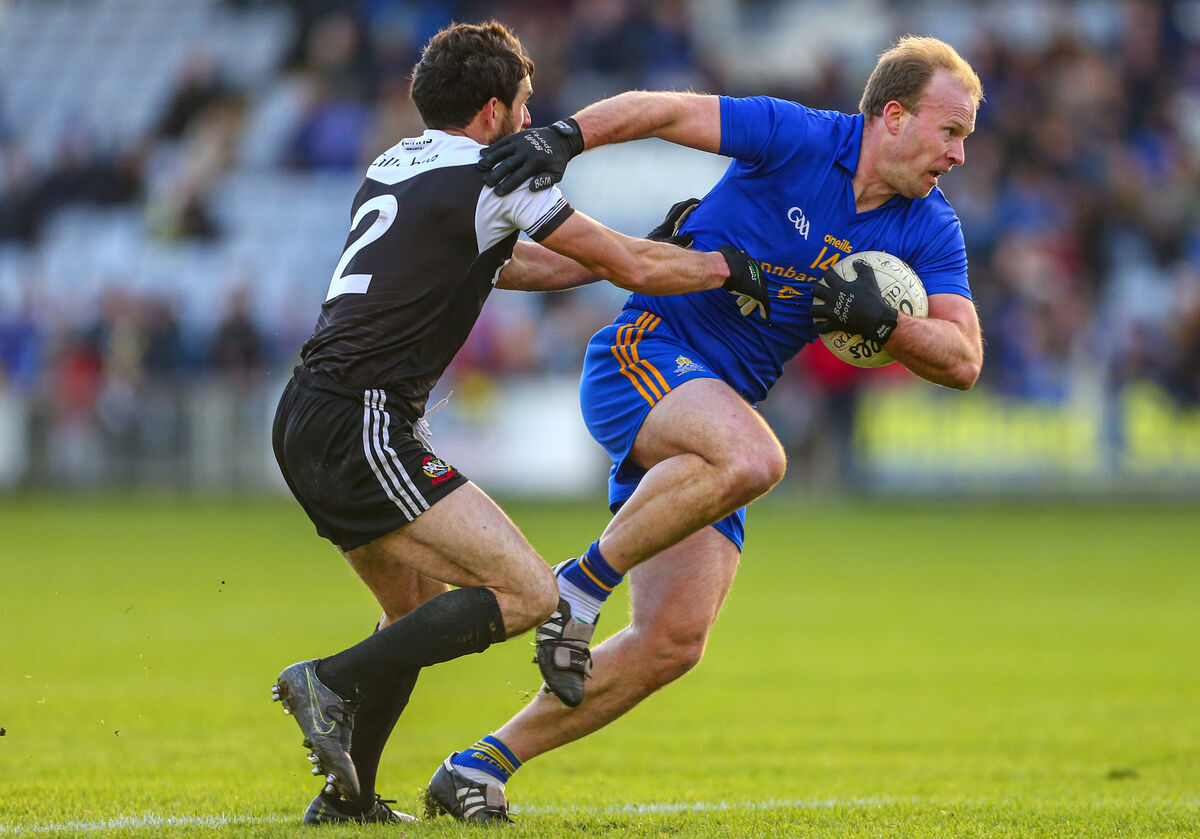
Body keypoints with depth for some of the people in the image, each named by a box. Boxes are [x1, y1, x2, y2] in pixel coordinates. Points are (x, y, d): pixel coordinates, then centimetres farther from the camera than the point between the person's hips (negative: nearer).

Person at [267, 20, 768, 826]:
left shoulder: (395, 167, 20)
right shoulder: (489, 178, -6)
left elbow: (511, 264, 31)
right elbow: (633, 267, -1)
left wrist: (657, 253, 30)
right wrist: (729, 267, 16)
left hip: (305, 422, 10)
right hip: (363, 424, -9)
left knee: (420, 607, 23)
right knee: (527, 592, -11)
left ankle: (346, 797, 19)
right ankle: (334, 683, -17)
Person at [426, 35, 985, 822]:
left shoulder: (930, 230, 4)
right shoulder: (798, 138, -11)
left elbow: (963, 359, -1)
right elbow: (663, 110, -8)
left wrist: (882, 321, -19)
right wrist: (562, 137, -24)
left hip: (717, 413, 6)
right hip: (645, 356, -6)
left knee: (672, 642, -4)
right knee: (752, 458, -39)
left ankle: (483, 765, 7)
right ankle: (582, 583, -19)